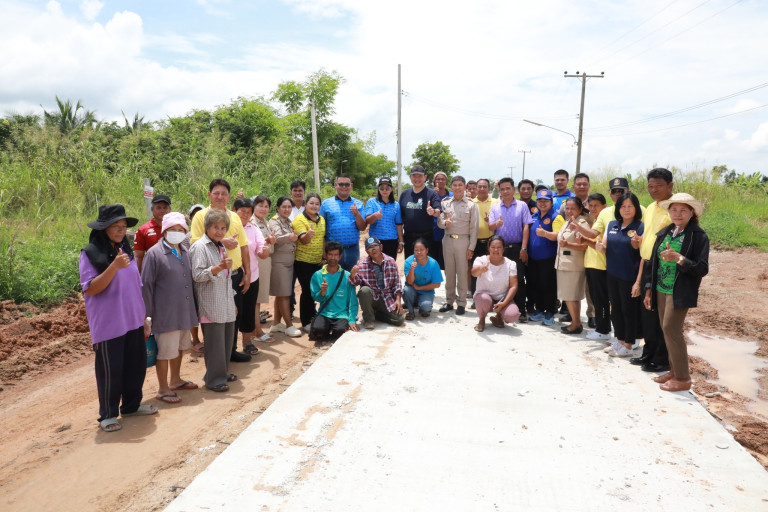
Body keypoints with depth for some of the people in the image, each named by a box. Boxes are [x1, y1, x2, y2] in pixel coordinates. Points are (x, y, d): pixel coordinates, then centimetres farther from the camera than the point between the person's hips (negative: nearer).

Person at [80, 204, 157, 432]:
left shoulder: (126, 250, 8)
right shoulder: (90, 254, -10)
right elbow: (90, 289, -17)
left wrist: (142, 315, 15)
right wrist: (114, 266, -28)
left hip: (133, 320, 6)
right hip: (108, 324, -6)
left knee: (136, 365, 14)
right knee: (110, 369, 4)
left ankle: (132, 405, 31)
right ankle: (108, 414, 20)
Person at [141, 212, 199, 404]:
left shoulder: (185, 251, 9)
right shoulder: (155, 253, -10)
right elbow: (146, 285, -10)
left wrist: (194, 306, 16)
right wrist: (146, 315, -12)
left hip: (184, 311, 7)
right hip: (165, 314, -7)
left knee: (179, 347, 20)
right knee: (165, 351, 3)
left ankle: (175, 380, 37)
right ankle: (163, 389, 18)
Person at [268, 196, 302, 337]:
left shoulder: (289, 222, 16)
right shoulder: (275, 222, -9)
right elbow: (278, 238, -28)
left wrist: (296, 237, 5)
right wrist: (289, 237, -46)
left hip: (289, 261, 8)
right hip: (279, 261, -8)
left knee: (281, 294, 12)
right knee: (284, 294, -7)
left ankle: (276, 323, 20)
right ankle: (289, 326, -3)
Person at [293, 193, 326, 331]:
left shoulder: (321, 219, 10)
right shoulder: (300, 219, -10)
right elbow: (303, 240, -21)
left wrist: (324, 256, 10)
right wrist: (308, 234, -42)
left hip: (318, 261, 6)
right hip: (303, 261, -6)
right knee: (307, 291, -3)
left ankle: (313, 318, 27)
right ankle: (306, 322, 8)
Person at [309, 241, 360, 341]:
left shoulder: (347, 276, 3)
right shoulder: (317, 275, 6)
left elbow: (353, 300, 1)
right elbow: (315, 298, 4)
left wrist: (352, 320, -9)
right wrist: (322, 292, -19)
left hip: (342, 314, 0)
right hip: (324, 313, 0)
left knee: (340, 330, -31)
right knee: (319, 329, -31)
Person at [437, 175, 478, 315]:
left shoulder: (471, 205, 1)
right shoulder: (445, 203, 8)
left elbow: (474, 228, -1)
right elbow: (439, 222, 7)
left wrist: (471, 247, -5)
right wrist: (445, 223, -17)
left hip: (463, 241, -2)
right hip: (448, 240, 3)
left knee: (462, 272, 1)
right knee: (449, 272, 9)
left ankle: (461, 303, 10)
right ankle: (449, 301, 19)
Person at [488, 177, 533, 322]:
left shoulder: (522, 206, 3)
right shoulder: (494, 208, 10)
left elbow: (526, 227, -1)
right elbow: (490, 226, 2)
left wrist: (524, 248, -9)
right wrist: (496, 224, -23)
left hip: (517, 248, -2)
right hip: (500, 248, 2)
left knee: (519, 279, -4)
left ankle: (521, 311, 4)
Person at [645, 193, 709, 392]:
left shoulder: (698, 236, -8)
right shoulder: (663, 233, 8)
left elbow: (702, 269, -13)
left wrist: (678, 258, -27)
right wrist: (649, 290, 11)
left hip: (680, 292, -6)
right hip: (661, 290, 6)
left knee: (671, 329, -8)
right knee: (667, 331, 10)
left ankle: (683, 379, 4)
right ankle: (674, 370, 23)